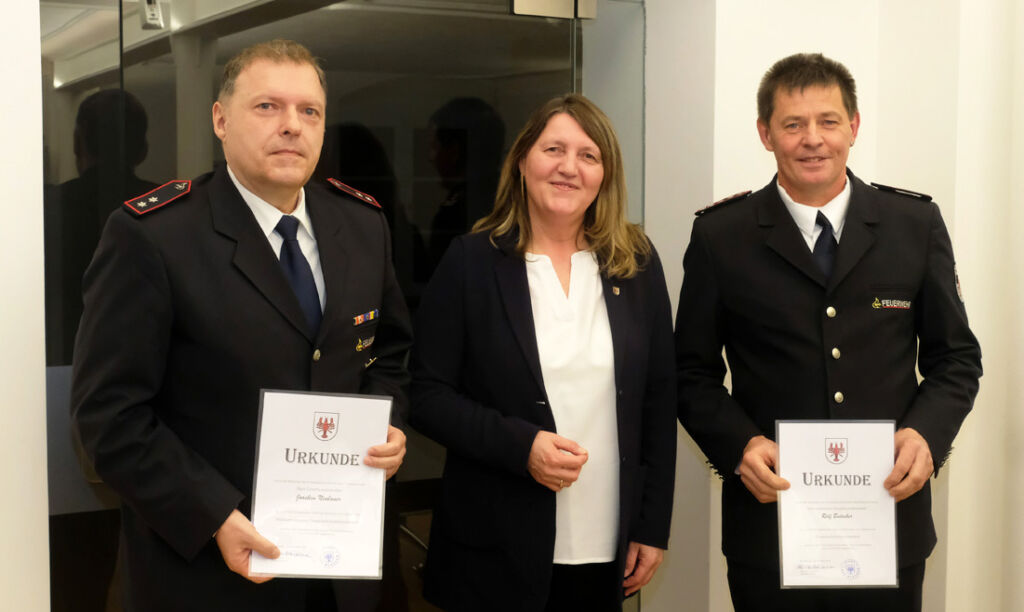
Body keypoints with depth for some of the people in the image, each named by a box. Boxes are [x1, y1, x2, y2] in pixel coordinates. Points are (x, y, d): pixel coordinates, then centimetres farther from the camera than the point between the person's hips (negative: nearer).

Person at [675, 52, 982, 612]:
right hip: (770, 517, -1)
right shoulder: (720, 236, -1)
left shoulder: (916, 224, 2)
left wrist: (928, 433, -11)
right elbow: (693, 371, 3)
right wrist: (740, 446, -14)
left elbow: (955, 356, 8)